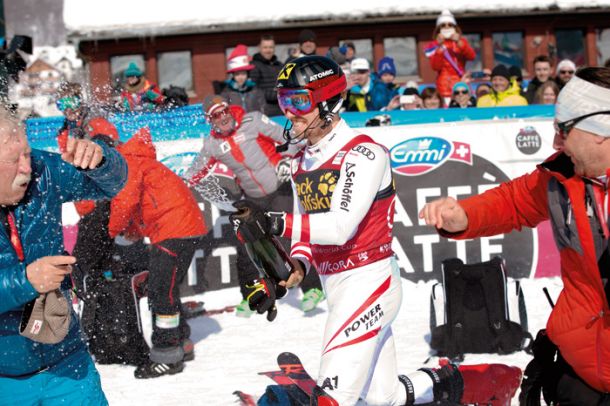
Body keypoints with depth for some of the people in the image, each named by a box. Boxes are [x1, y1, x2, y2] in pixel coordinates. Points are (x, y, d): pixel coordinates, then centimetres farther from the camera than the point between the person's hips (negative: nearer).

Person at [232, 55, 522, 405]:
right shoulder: (302, 163, 11)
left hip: (370, 280, -8)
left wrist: (274, 224, -36)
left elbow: (340, 227, -27)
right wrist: (294, 269, -6)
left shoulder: (363, 153, -16)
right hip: (336, 286, 8)